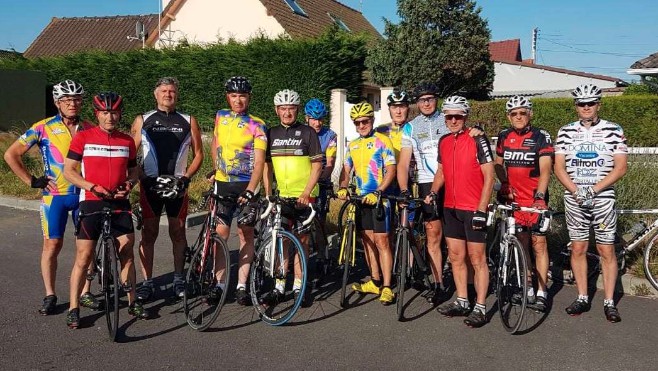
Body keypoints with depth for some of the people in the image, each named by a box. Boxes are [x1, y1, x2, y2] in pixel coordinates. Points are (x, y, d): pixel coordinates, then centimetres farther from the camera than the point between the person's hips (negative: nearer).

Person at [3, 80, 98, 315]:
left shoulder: (90, 129, 4)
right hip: (55, 195, -2)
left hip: (85, 194, 3)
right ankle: (50, 296, 12)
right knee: (52, 245, 0)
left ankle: (85, 293, 17)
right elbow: (11, 154, -2)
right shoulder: (43, 128, -5)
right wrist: (32, 181, -4)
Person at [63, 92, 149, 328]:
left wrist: (129, 184, -6)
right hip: (91, 203, -3)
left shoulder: (127, 141, 7)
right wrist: (93, 187, -15)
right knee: (84, 258, 0)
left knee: (127, 253, 7)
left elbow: (133, 171, 17)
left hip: (119, 203, 3)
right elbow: (68, 171, -3)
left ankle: (133, 302, 19)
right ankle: (73, 309, 11)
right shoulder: (83, 138, -2)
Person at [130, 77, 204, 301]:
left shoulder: (188, 122, 7)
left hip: (177, 185, 1)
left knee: (178, 233, 7)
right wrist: (141, 177, -8)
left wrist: (186, 177, -4)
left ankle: (178, 279, 18)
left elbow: (198, 153, 9)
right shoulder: (142, 121, 7)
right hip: (150, 185, 0)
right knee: (149, 233, 2)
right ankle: (147, 282, 9)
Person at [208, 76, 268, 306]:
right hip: (223, 184, 3)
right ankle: (220, 284, 9)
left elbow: (259, 161, -15)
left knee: (246, 234, 3)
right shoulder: (220, 116, 6)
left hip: (246, 185, -3)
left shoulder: (256, 125, -7)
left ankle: (242, 286, 10)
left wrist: (250, 190, -25)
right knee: (220, 233, 0)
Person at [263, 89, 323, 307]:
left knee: (302, 240, 4)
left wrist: (307, 192, -13)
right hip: (281, 196, 3)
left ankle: (299, 286, 12)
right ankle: (279, 287, 9)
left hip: (303, 196, -3)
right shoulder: (272, 134, 9)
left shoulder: (307, 133, -1)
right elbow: (267, 165, 12)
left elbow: (317, 166, -3)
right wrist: (267, 193, 2)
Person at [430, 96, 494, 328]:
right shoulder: (444, 142, 9)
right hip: (451, 208, 6)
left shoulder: (477, 140, -10)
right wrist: (432, 193, 4)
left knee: (477, 259, 0)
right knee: (456, 257, 12)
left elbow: (489, 177, -12)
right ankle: (462, 302, 23)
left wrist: (481, 210, -16)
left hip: (473, 209, -6)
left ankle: (480, 308, 8)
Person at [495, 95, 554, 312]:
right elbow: (498, 164, 17)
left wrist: (540, 195, -29)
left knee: (539, 244, -2)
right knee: (521, 245, 9)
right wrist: (505, 185, 2)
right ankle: (527, 288, 19)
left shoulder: (541, 137, -7)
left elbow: (545, 169, -16)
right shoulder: (504, 137, 6)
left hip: (535, 199, -4)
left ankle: (541, 292, 5)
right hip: (512, 199, 4)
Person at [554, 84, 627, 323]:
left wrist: (593, 189, -15)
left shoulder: (613, 131, 0)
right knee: (578, 249, 7)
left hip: (603, 199, -2)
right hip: (574, 199, 2)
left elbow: (620, 168, -5)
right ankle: (582, 299, 18)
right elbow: (559, 168, 2)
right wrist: (576, 191, -13)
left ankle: (609, 303, 10)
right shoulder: (565, 132, 5)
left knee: (606, 251, 1)